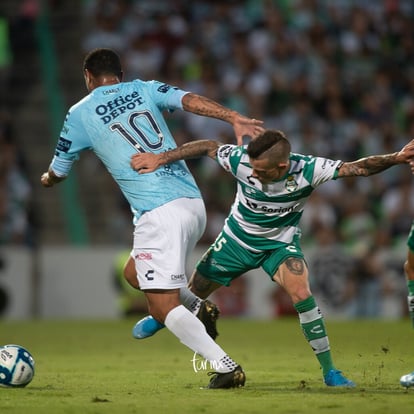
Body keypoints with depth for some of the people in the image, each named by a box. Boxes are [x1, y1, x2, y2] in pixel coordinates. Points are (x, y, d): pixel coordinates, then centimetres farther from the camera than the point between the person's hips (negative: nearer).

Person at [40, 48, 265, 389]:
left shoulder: (80, 114, 7)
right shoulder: (144, 89, 16)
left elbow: (57, 173, 19)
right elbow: (191, 100, -3)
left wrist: (47, 179, 42)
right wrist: (235, 119, -15)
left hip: (159, 213, -6)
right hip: (194, 203, 6)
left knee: (163, 307, -5)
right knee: (135, 271, 25)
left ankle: (225, 366, -17)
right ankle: (198, 309, 7)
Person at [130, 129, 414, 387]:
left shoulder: (307, 169, -32)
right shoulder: (242, 160, -30)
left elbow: (358, 167, -33)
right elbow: (208, 147, -14)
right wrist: (161, 159, -15)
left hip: (281, 244, -2)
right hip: (238, 238, 2)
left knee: (301, 294, -27)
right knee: (193, 293, 12)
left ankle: (330, 372, -15)